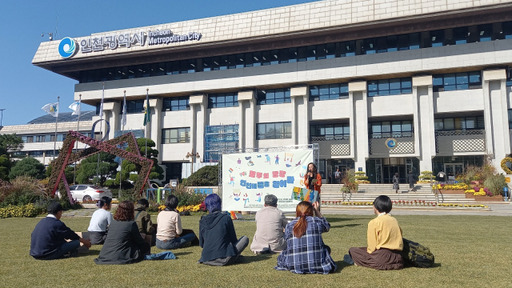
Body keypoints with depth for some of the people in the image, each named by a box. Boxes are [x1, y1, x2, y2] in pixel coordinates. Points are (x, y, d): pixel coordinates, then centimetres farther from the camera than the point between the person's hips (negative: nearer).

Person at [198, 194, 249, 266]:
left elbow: (201, 244, 11)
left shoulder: (202, 221, 4)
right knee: (245, 239, 10)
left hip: (206, 259, 5)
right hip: (223, 259, -5)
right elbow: (233, 239, 3)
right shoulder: (226, 218, -6)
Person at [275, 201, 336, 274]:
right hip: (316, 264, -1)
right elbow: (326, 226, 20)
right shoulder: (316, 221, -3)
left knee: (284, 252, 32)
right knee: (327, 248, 25)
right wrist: (317, 211, 26)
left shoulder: (289, 225, 0)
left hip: (294, 266, 1)